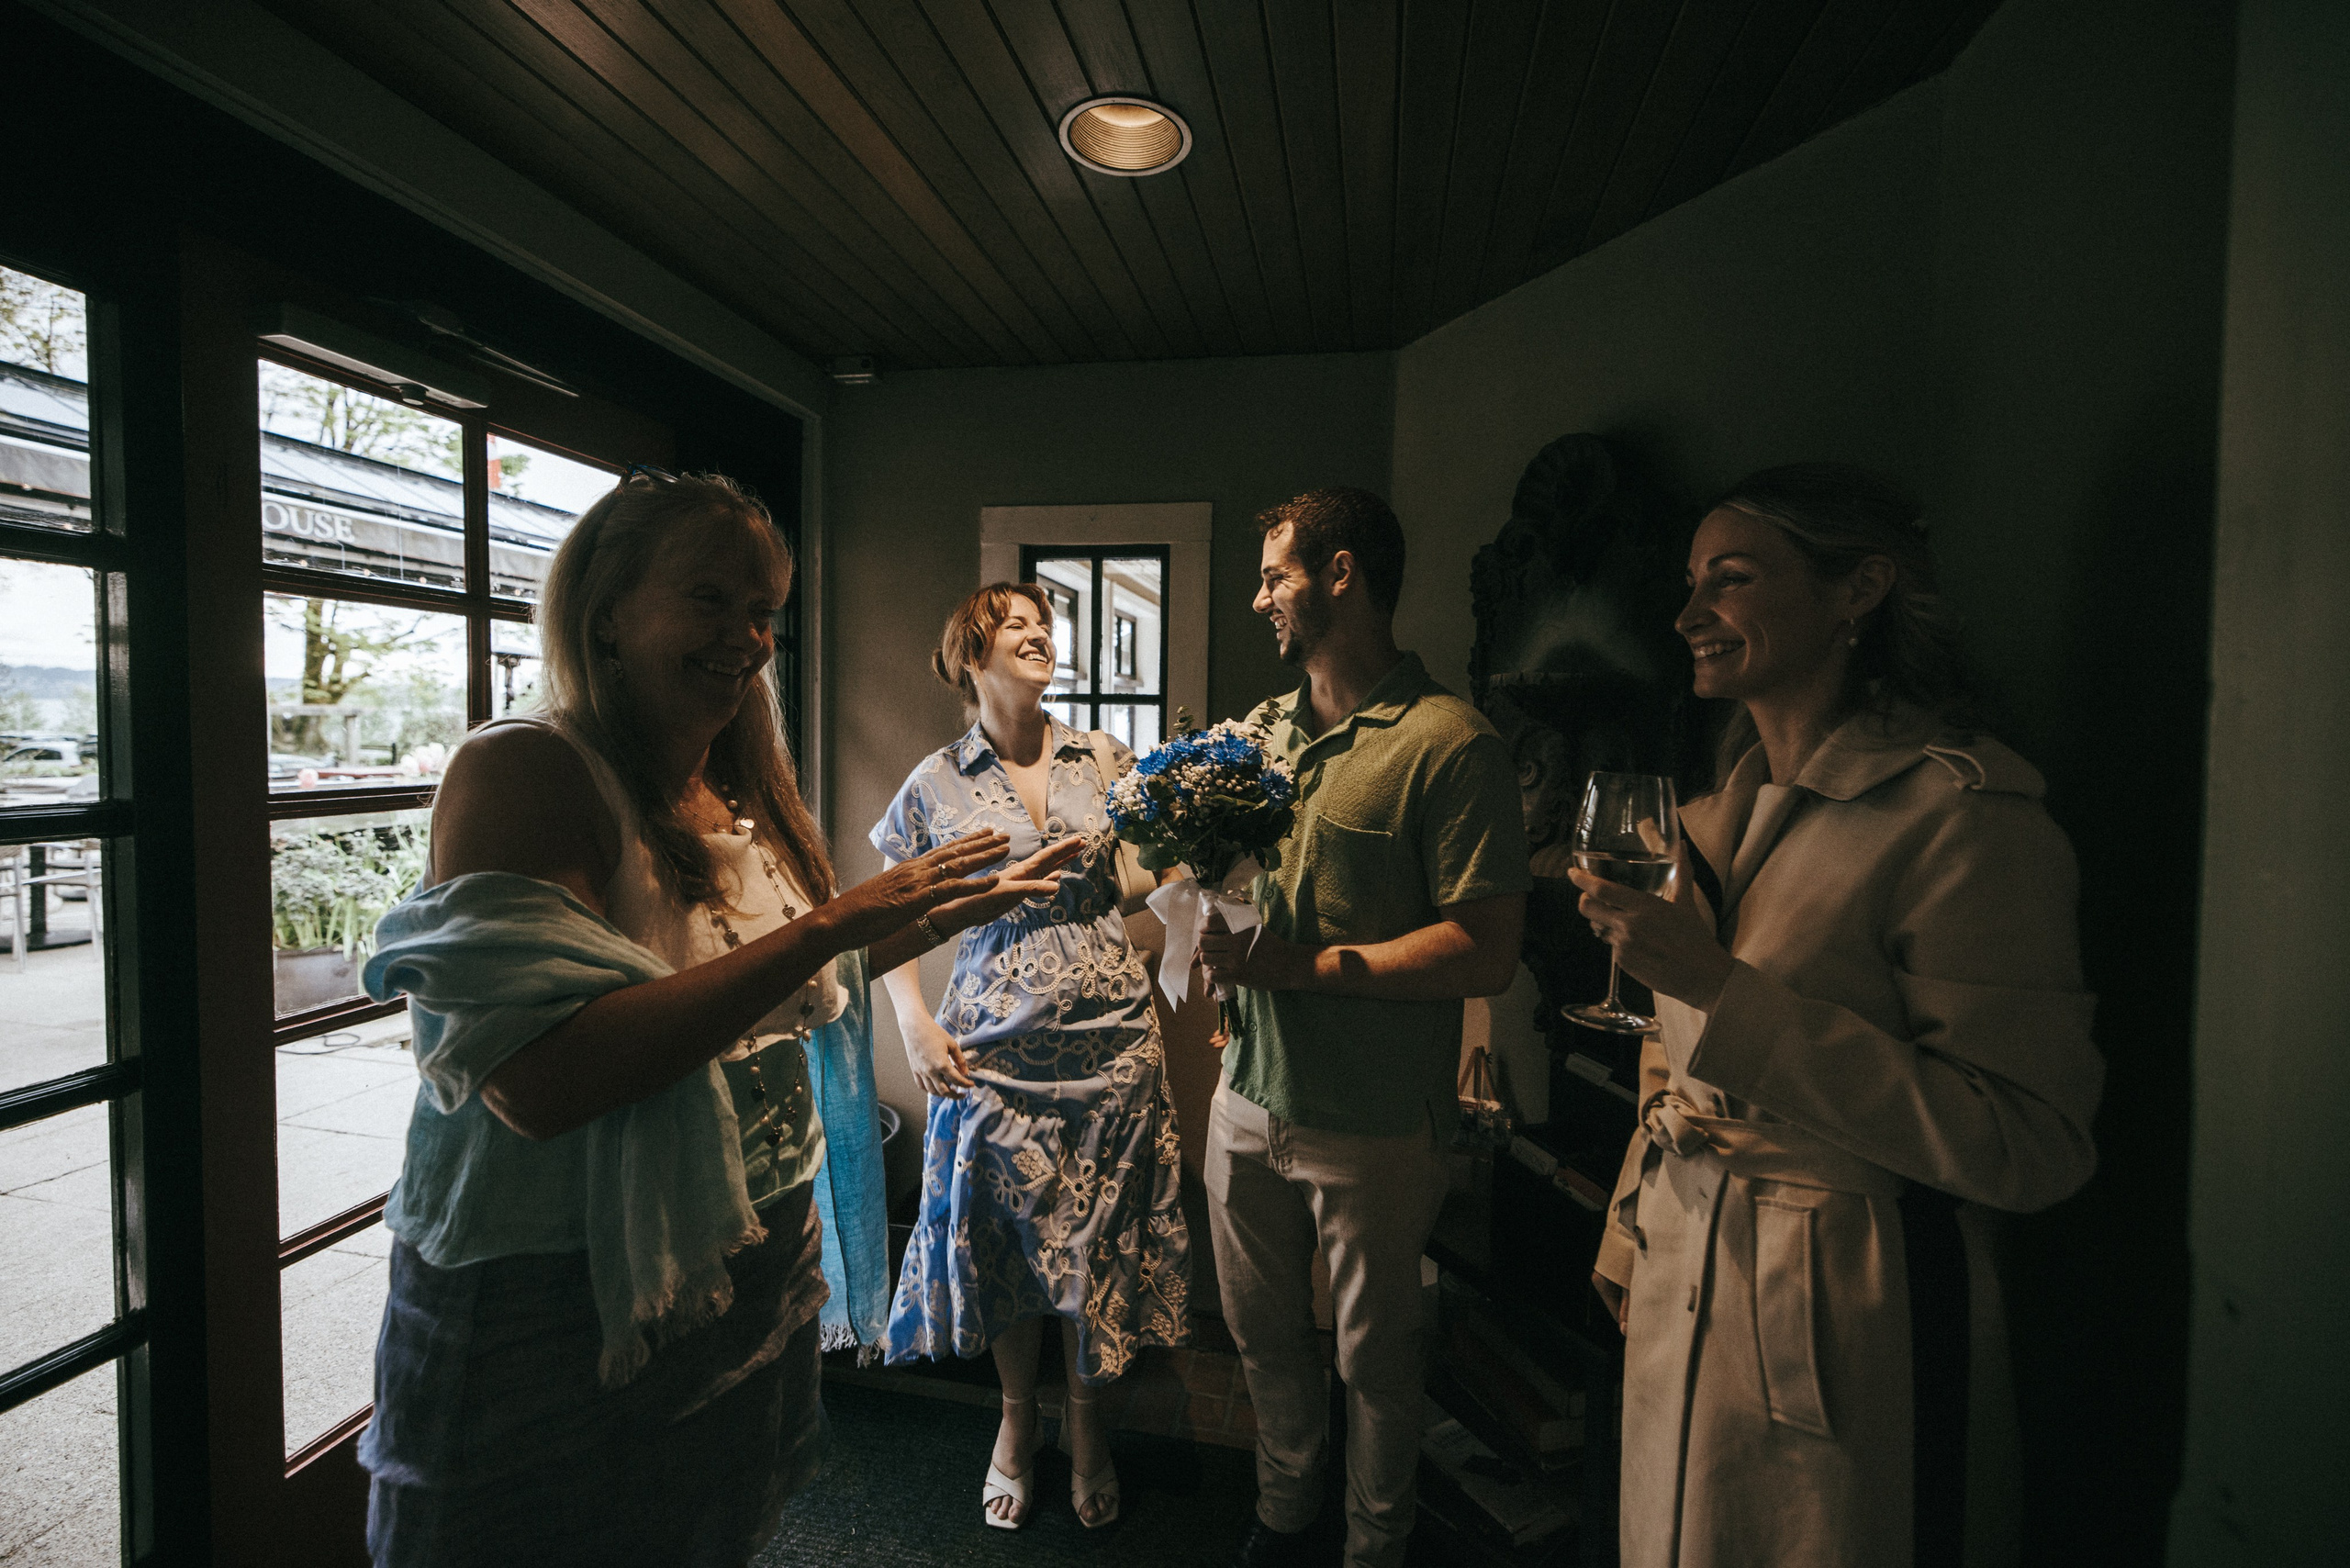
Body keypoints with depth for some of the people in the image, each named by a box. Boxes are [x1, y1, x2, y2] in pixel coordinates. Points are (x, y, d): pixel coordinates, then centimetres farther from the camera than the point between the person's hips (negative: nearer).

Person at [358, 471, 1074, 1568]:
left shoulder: (742, 798, 4)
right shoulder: (517, 772, -18)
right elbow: (537, 1080, -30)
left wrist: (944, 915, 10)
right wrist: (826, 926, -31)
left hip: (753, 1268, 7)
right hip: (554, 1303, -6)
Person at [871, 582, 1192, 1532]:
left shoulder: (1106, 761, 3)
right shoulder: (936, 785, 0)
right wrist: (914, 1022, -4)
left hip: (1111, 1040, 1)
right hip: (993, 1050, 0)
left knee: (1102, 1239, 12)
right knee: (1002, 1241, 13)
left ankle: (1086, 1422, 38)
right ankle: (1017, 1417, 41)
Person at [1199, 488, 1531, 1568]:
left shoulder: (1450, 744, -15)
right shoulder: (1265, 730, 7)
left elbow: (1485, 954, -19)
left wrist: (1302, 964, -22)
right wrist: (1214, 922, -6)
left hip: (1373, 1123, -6)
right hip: (1250, 1096, 6)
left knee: (1373, 1355, 16)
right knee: (1261, 1330, 21)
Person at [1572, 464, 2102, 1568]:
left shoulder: (1965, 818, -17)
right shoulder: (1714, 818, 5)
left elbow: (2031, 1144, -22)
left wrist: (1720, 986, -29)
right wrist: (1631, 1231, 16)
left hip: (1848, 1306, -6)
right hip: (1682, 1282, 7)